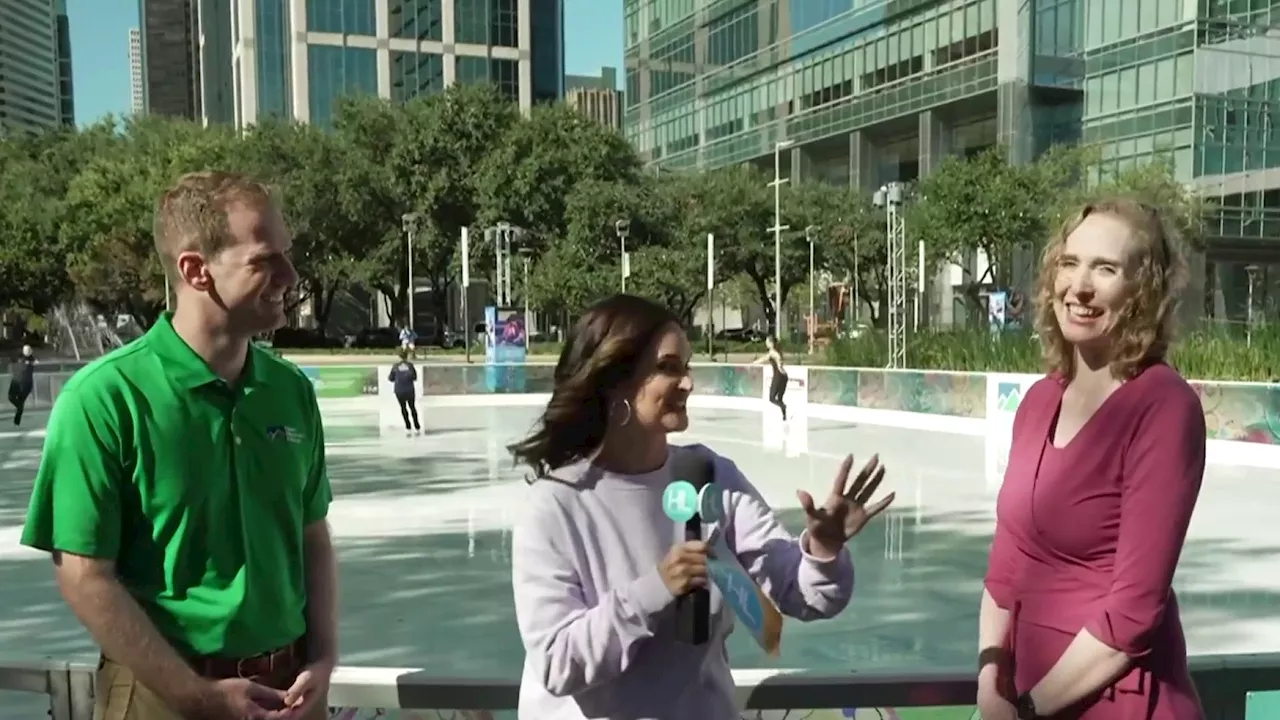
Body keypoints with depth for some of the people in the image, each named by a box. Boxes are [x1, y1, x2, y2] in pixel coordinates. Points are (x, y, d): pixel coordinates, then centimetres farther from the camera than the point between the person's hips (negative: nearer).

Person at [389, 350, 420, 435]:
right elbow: (414, 378, -9)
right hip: (409, 390, 0)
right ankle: (417, 427, 18)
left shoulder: (395, 366, -5)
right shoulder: (410, 365, -7)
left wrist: (388, 378, 23)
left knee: (403, 407, 17)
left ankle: (408, 427, 14)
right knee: (412, 407, 17)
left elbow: (391, 379, 1)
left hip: (399, 390, 0)